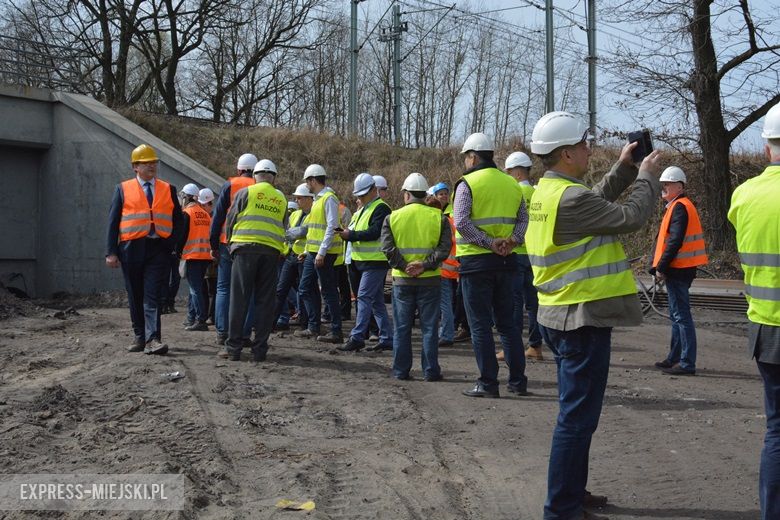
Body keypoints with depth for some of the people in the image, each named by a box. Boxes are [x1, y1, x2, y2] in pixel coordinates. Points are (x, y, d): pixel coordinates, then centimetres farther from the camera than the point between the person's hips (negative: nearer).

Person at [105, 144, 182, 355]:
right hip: (131, 248, 0)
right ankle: (140, 336, 20)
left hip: (159, 248, 0)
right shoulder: (123, 189, 7)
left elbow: (177, 221, 12)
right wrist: (111, 252, -3)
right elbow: (113, 222, 5)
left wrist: (173, 245, -1)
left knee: (152, 295, -8)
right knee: (135, 295, 9)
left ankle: (152, 339, -15)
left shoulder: (168, 190, 11)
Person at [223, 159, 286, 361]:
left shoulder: (245, 192, 4)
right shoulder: (281, 199, 15)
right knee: (265, 300, 6)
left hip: (246, 247, -3)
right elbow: (283, 228, 16)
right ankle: (259, 348, 5)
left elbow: (230, 221, 7)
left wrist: (231, 242, 21)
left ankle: (234, 346, -1)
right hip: (272, 251, 3)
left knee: (239, 298, 0)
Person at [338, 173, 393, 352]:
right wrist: (347, 233, 2)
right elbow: (359, 232, 24)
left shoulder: (380, 208, -10)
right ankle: (387, 339, 14)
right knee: (377, 301, 10)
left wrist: (351, 235, -18)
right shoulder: (363, 209, 21)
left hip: (375, 261, -10)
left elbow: (375, 232, -21)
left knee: (364, 297, -12)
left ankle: (357, 337, -13)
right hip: (365, 261, 10)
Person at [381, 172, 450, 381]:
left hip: (402, 279, 1)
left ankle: (401, 370, 11)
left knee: (402, 328, 8)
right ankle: (430, 371, 6)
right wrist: (425, 265, -11)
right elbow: (444, 248, -9)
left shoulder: (392, 217, 0)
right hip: (430, 280, 0)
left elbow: (388, 248, -8)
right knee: (429, 327, 5)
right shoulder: (438, 217, -1)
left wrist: (404, 266, -8)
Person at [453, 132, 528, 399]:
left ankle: (488, 383, 2)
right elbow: (523, 218, 7)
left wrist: (488, 243, -15)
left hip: (476, 261, -6)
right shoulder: (511, 184, 11)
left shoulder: (467, 183, -8)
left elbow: (461, 222, -18)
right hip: (506, 261, 6)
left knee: (480, 325, 1)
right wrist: (511, 241, -7)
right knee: (507, 322, 14)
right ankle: (518, 380, 15)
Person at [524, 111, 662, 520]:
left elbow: (596, 203, 22)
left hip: (562, 316, 11)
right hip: (583, 319, -11)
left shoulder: (547, 191, 8)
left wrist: (622, 170, 16)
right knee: (577, 417, -3)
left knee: (576, 412, 21)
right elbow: (630, 218, -16)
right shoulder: (570, 197, -23)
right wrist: (647, 176, -2)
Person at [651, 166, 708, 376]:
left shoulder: (679, 207, -13)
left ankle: (687, 363, -8)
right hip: (678, 270, 10)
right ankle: (675, 358, 25)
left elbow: (675, 241, -21)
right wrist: (658, 266, 12)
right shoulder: (677, 206, 18)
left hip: (677, 270, -10)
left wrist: (661, 267, -17)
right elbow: (663, 240, 19)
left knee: (681, 315, -9)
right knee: (677, 315, 16)